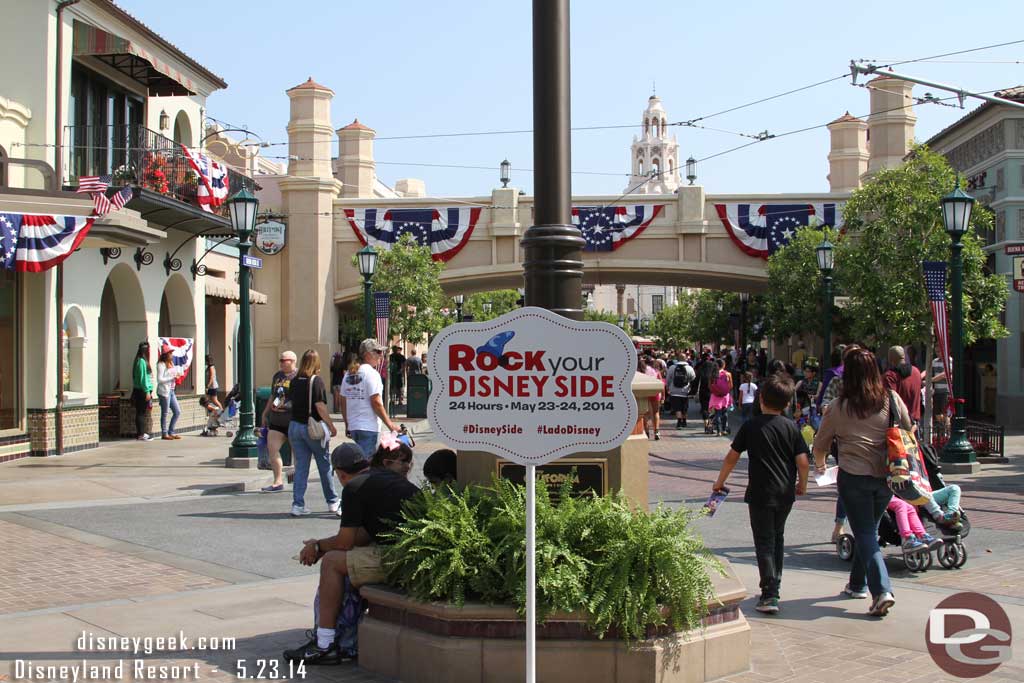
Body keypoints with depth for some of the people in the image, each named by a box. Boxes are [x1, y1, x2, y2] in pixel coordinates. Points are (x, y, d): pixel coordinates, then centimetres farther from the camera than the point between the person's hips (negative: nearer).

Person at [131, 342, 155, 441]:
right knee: (141, 413, -6)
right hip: (142, 391, -10)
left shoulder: (143, 361, 16)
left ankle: (141, 433, 16)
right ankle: (141, 434, -4)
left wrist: (149, 391, 17)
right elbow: (143, 378, -17)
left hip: (142, 391, 10)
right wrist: (147, 391, -17)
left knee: (141, 413, 12)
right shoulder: (141, 361, -13)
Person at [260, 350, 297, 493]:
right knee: (272, 448, -4)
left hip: (293, 421, -7)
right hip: (276, 421, 7)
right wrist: (265, 414, 25)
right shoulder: (277, 376, 15)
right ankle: (278, 482, -1)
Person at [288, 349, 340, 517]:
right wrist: (331, 426, -10)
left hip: (295, 426, 5)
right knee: (324, 465, 10)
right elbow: (320, 406, -17)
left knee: (300, 467, 9)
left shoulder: (294, 381, 4)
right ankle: (332, 501, 22)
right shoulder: (316, 381, -13)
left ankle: (298, 504, 3)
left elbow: (291, 402, 10)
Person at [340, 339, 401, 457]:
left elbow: (343, 402, 13)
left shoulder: (348, 374, 10)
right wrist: (390, 424, -11)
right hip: (368, 427, -8)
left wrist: (347, 425, 21)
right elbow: (376, 403, -16)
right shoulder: (371, 373, -12)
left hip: (353, 426, 8)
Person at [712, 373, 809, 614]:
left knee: (764, 542, -1)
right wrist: (802, 484, 15)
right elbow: (802, 462, -4)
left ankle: (769, 594, -12)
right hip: (786, 493, 3)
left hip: (760, 493, -3)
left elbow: (732, 457, -1)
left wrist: (720, 481, 13)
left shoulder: (750, 426, -5)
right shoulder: (791, 427, -1)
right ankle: (775, 584, 29)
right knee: (777, 537, 21)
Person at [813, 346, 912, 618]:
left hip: (854, 476, -3)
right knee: (868, 529, 20)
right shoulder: (892, 400, -2)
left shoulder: (838, 407, -6)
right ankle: (858, 583, 33)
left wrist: (820, 466, 26)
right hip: (886, 476, 3)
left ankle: (882, 590, -13)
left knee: (865, 534, 3)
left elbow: (820, 446, 4)